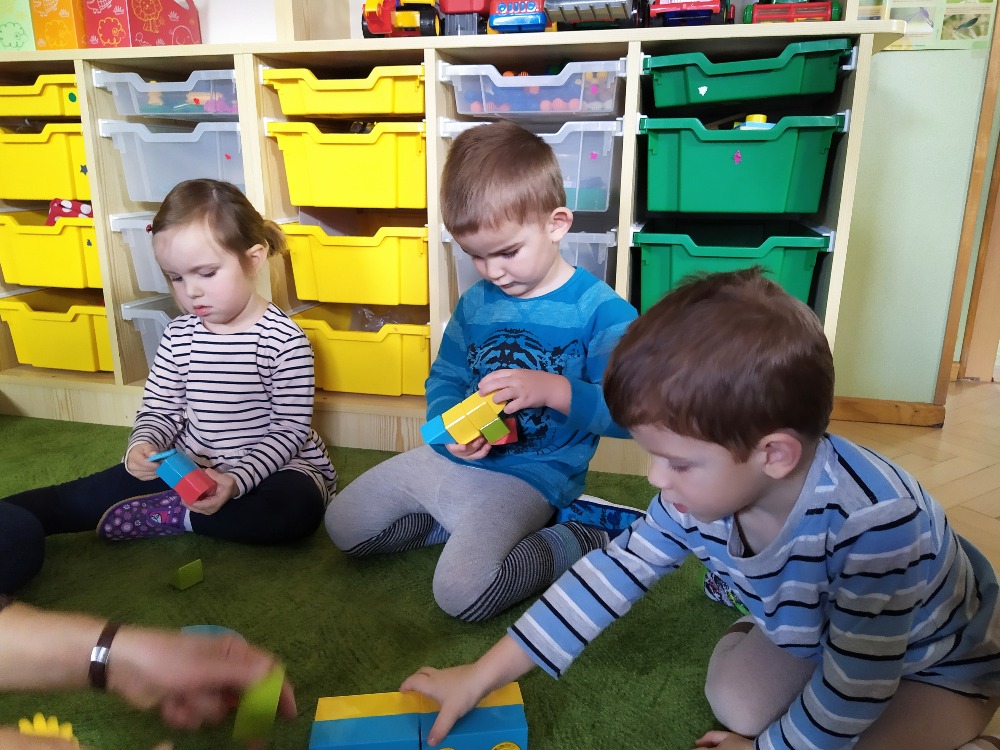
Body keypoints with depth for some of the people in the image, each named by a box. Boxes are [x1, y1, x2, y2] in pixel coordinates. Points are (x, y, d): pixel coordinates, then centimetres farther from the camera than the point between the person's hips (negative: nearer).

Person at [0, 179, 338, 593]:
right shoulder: (179, 335, 0)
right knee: (103, 488, -12)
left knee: (298, 506, -35)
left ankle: (166, 514, -23)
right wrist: (143, 445, -18)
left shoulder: (284, 340, -17)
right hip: (189, 464, 5)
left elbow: (289, 428, -16)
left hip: (272, 465, -4)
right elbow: (159, 409, 5)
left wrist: (237, 479, -28)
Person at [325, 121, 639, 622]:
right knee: (343, 526, 10)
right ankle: (471, 524, 13)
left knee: (461, 592, -25)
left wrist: (551, 388, -33)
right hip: (452, 458, 7)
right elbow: (444, 379, 12)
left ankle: (579, 545, -3)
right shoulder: (476, 302, 3)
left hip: (528, 478, -7)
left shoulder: (599, 309, -15)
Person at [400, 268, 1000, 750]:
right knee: (733, 700, -9)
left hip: (941, 660, -4)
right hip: (817, 636, 5)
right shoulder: (699, 495, -25)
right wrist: (480, 676, -18)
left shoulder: (871, 520, -44)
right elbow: (612, 573, -20)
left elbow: (859, 679, -33)